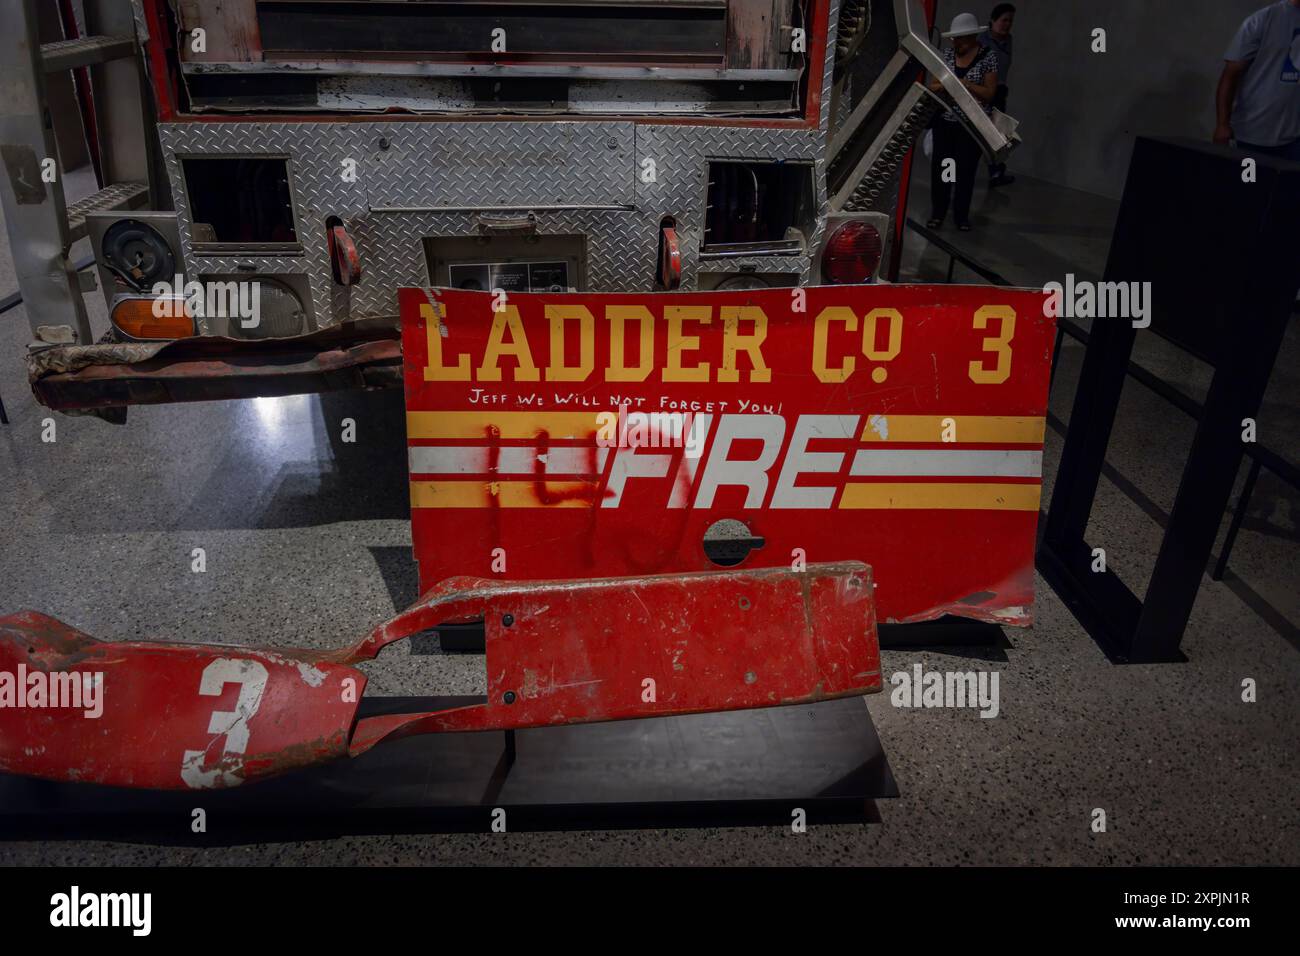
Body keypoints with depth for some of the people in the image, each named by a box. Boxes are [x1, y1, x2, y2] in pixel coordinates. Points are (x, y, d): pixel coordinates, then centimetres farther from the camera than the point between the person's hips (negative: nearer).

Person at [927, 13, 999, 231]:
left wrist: (965, 84, -20)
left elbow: (989, 93, -7)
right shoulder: (947, 54, 5)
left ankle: (961, 215, 13)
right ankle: (938, 211, 17)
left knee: (966, 169, 2)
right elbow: (933, 85, 6)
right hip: (945, 121, 3)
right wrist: (946, 85, -16)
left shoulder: (987, 58, -5)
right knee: (940, 166, 3)